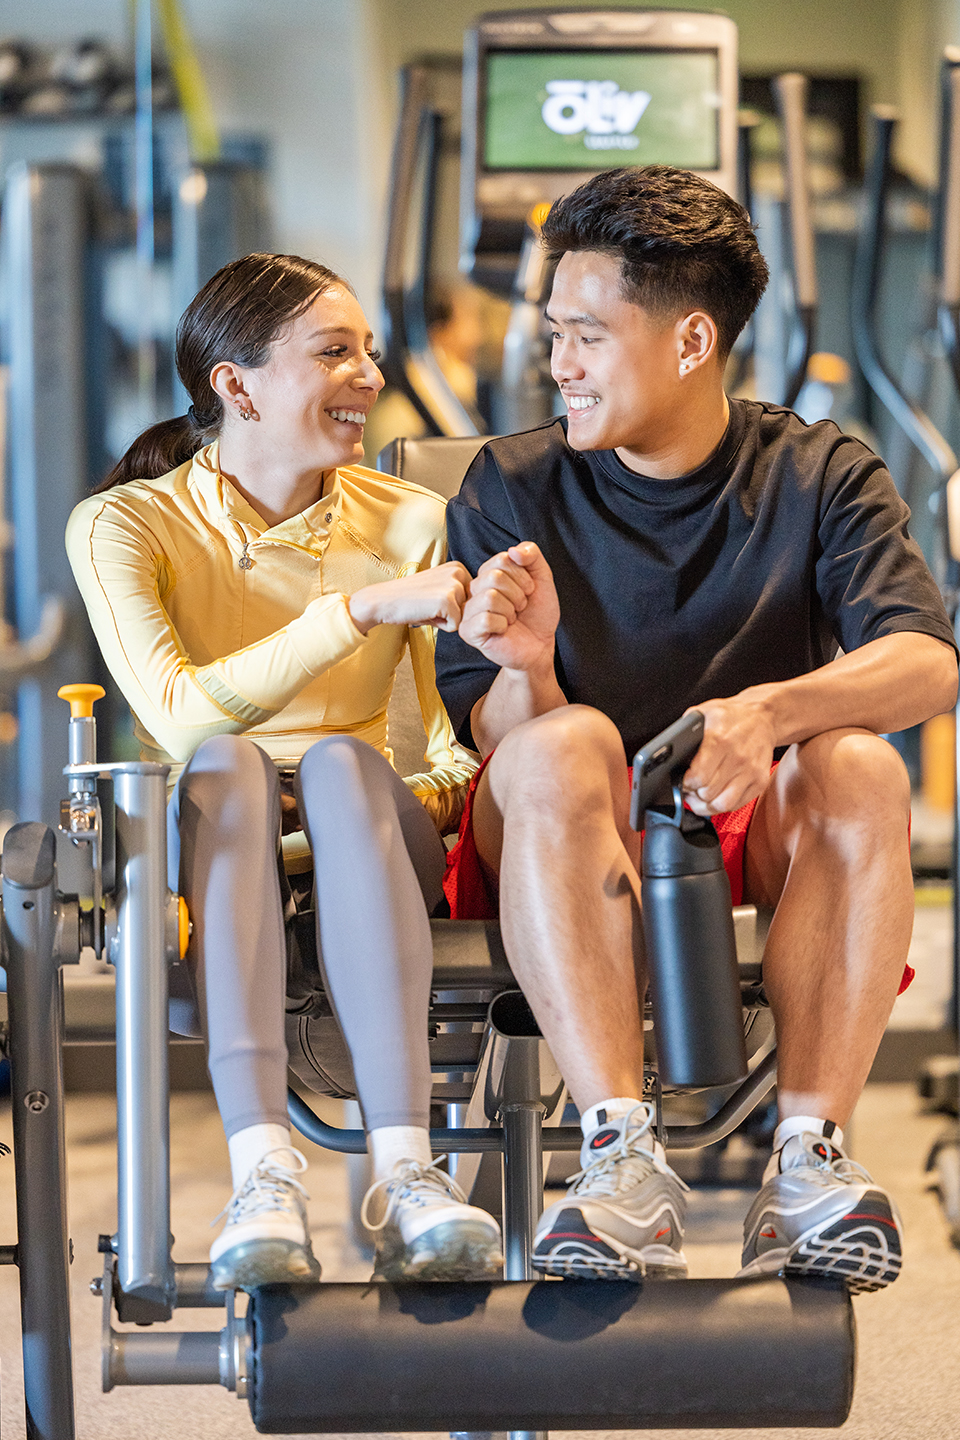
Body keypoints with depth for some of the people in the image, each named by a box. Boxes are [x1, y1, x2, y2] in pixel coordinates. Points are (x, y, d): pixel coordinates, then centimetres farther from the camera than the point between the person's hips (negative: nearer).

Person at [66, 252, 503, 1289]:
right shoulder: (124, 526, -3)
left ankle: (405, 1172, -49)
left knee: (342, 759, -34)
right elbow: (180, 717, -21)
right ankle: (262, 1180, -51)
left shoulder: (410, 524, 6)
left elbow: (463, 744, 2)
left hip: (364, 855, 1)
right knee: (228, 762, -36)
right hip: (201, 864, -1)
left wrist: (437, 794, -20)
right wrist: (362, 606, -28)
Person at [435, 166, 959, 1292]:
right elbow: (494, 738, -6)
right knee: (565, 747, -33)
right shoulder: (512, 491, 1)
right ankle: (622, 1159, -42)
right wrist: (526, 667, -30)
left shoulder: (815, 478, 0)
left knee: (859, 766, -31)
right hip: (583, 857, 0)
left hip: (757, 838, 0)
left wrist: (767, 710, -36)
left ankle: (807, 1156, -35)